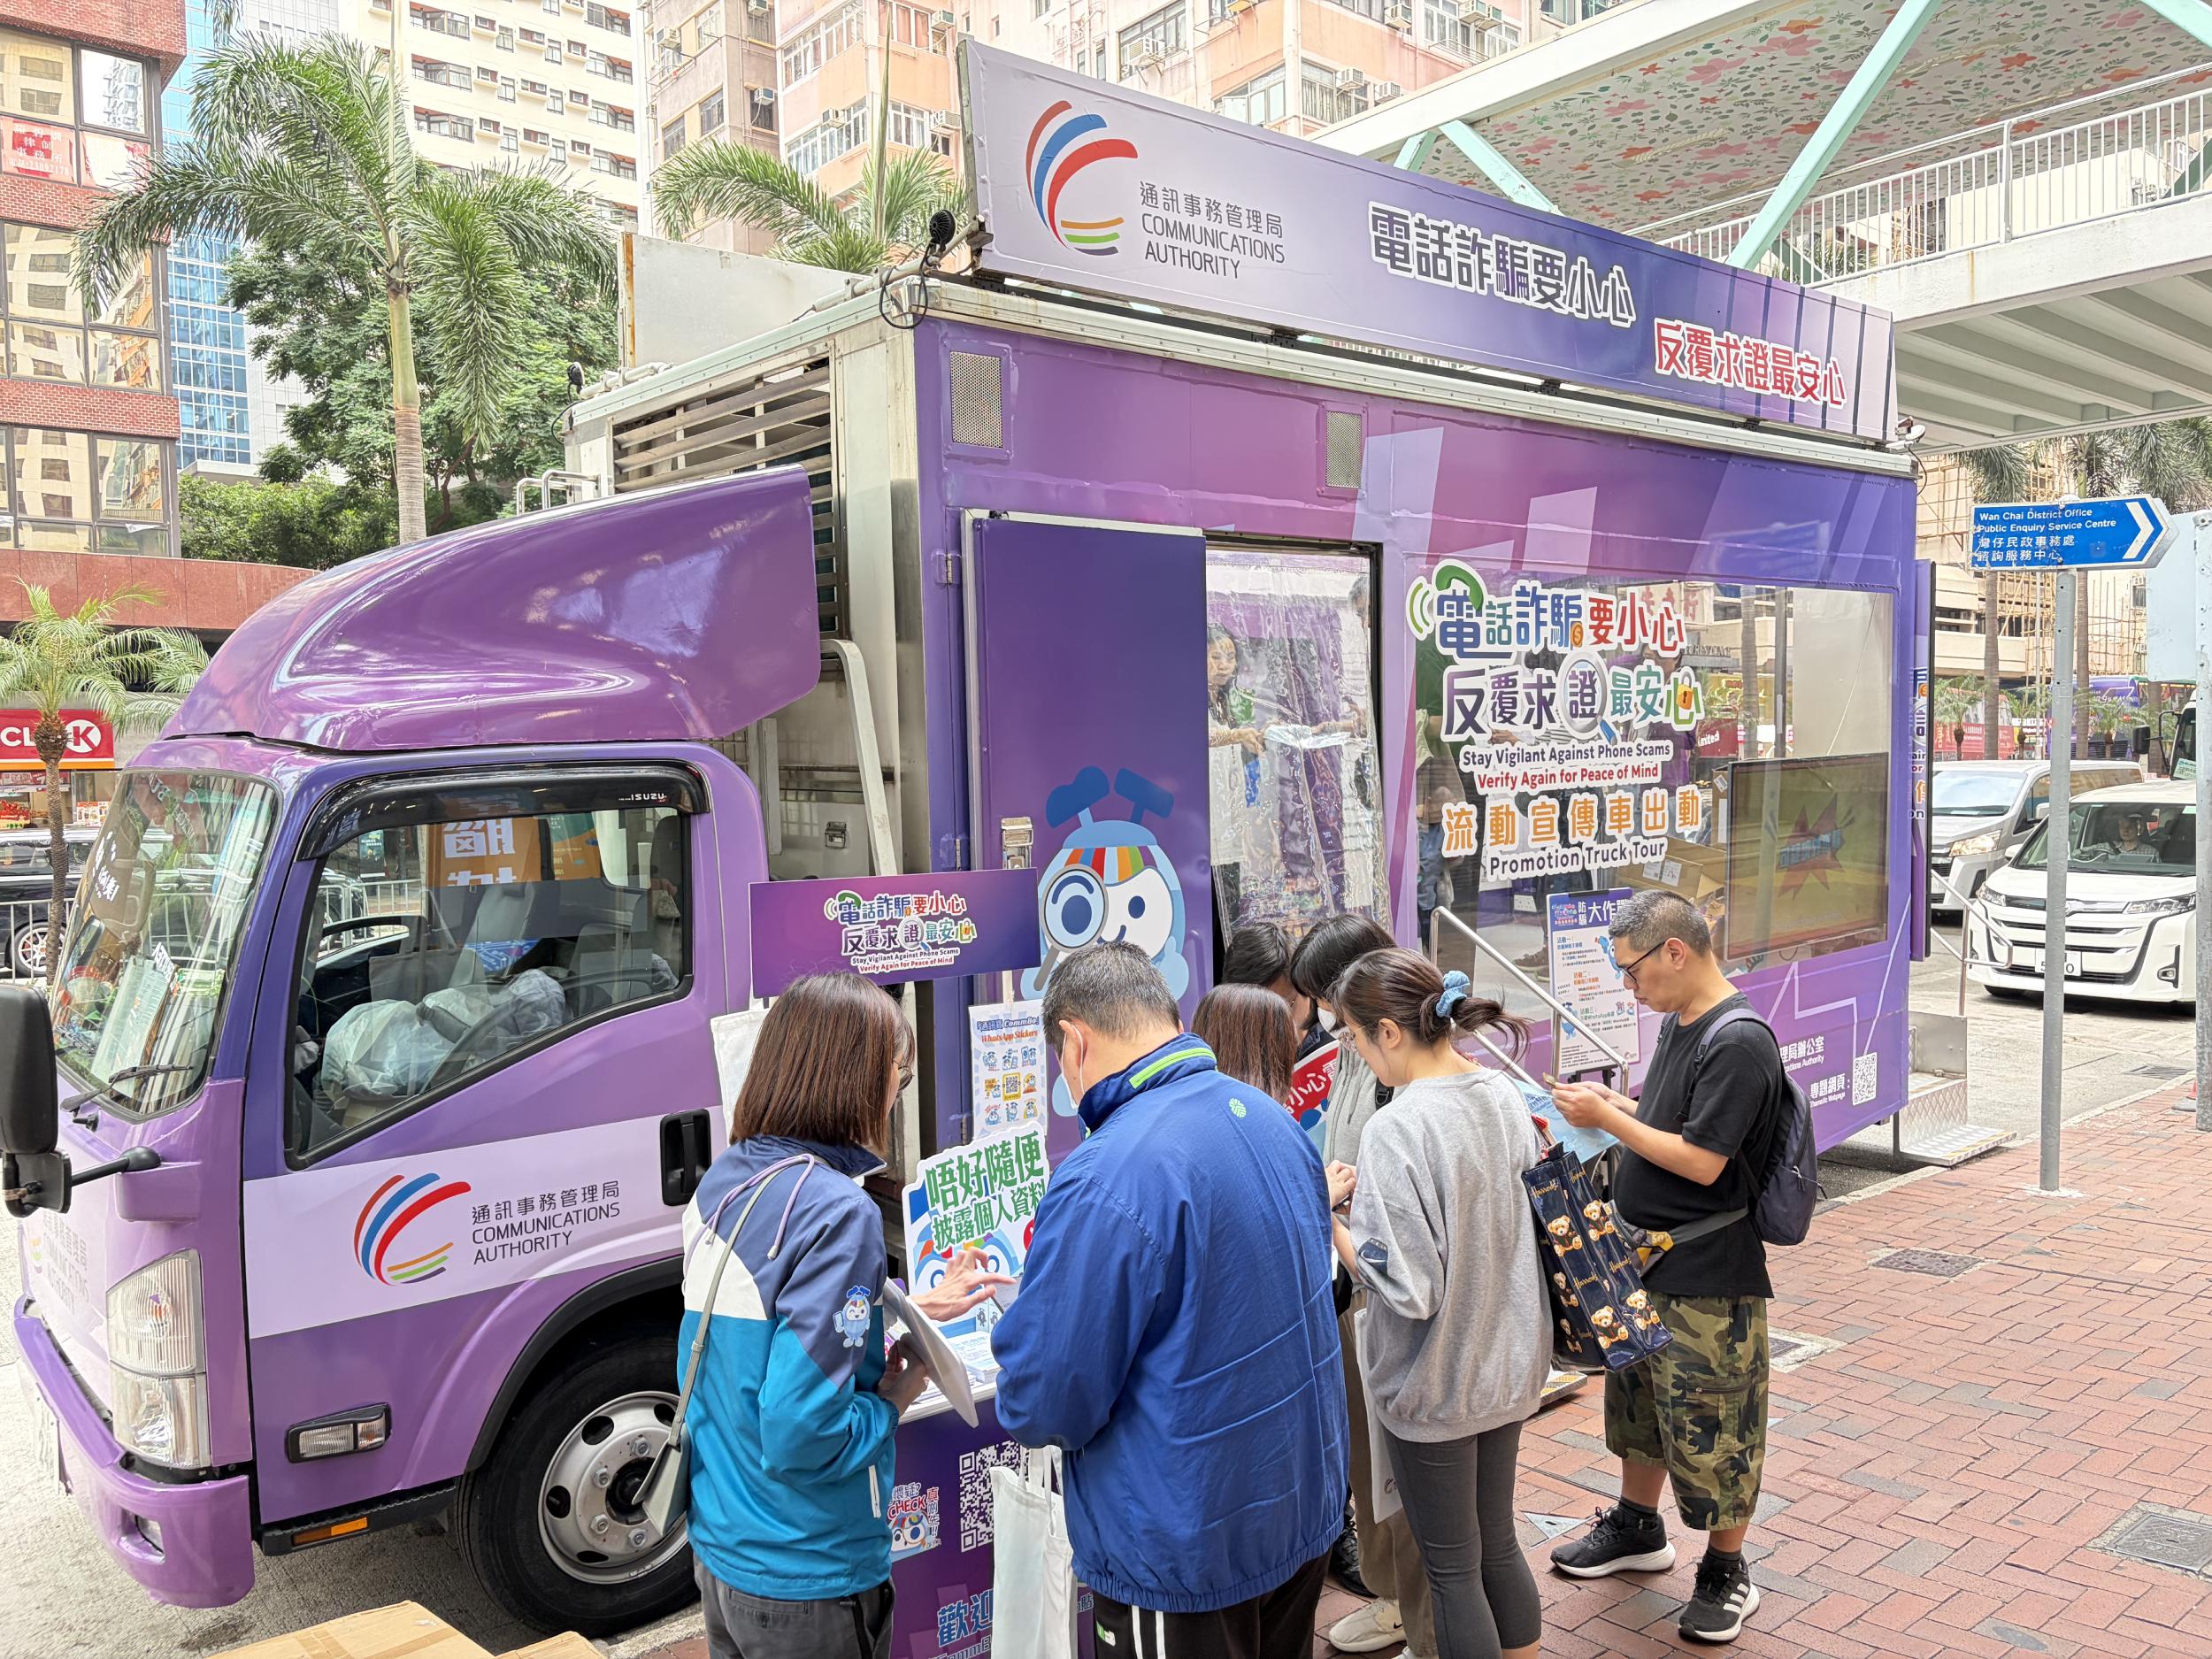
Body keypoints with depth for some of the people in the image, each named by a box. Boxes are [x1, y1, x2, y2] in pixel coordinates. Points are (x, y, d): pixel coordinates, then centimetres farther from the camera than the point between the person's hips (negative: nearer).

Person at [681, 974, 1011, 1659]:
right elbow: (801, 1437, -27)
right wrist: (893, 1400, -10)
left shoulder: (720, 1184, 1)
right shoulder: (837, 1213, -25)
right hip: (805, 1584, -7)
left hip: (717, 1550, 8)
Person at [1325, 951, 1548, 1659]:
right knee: (1497, 1543, 23)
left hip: (1434, 1382, -7)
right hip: (1508, 1363, 7)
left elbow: (1405, 1287, -26)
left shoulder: (1399, 1128, -26)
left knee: (1452, 1568, 11)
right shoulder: (1502, 1095, -2)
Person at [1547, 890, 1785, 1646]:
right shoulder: (1678, 1022, 6)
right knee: (1639, 1396, 23)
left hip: (1708, 1276, -9)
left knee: (1710, 1424, 6)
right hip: (1648, 1257, 9)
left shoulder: (1739, 1042, -23)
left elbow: (1701, 1161, -26)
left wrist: (1607, 1119, -20)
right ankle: (1636, 1527, 42)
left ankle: (1726, 1568, 25)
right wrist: (1611, 1104, 0)